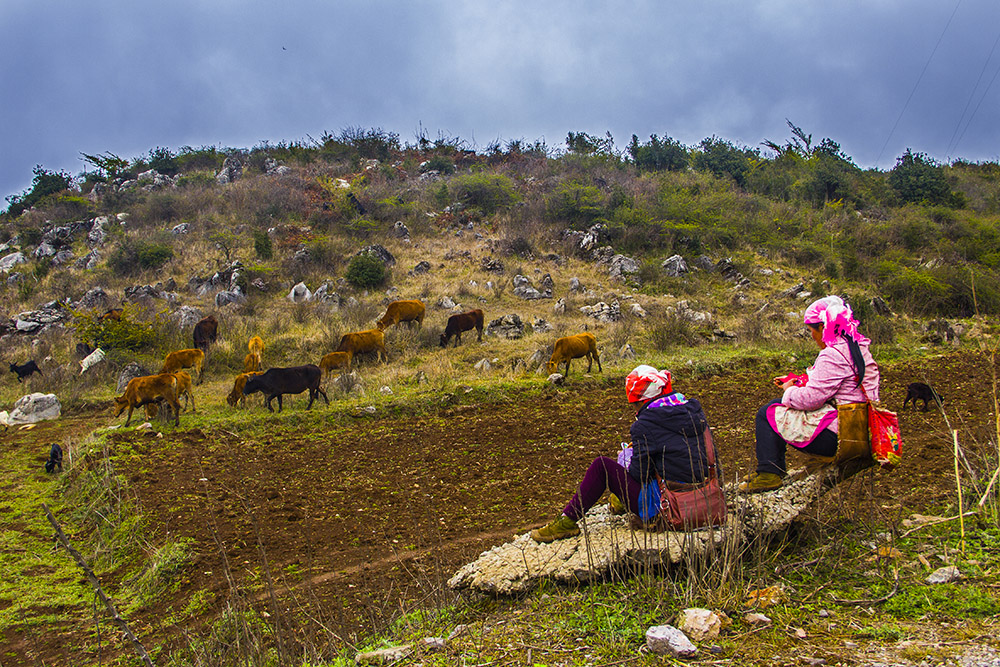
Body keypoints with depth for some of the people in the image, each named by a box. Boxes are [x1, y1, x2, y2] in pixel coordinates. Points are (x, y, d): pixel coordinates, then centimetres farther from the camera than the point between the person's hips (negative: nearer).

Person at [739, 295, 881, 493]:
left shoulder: (833, 355, -21)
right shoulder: (860, 348, 11)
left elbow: (810, 398, -23)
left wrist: (789, 390, -3)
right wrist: (797, 381, 17)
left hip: (834, 436, -11)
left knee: (766, 414, -1)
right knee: (777, 405, 21)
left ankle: (768, 474, 1)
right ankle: (774, 470, 26)